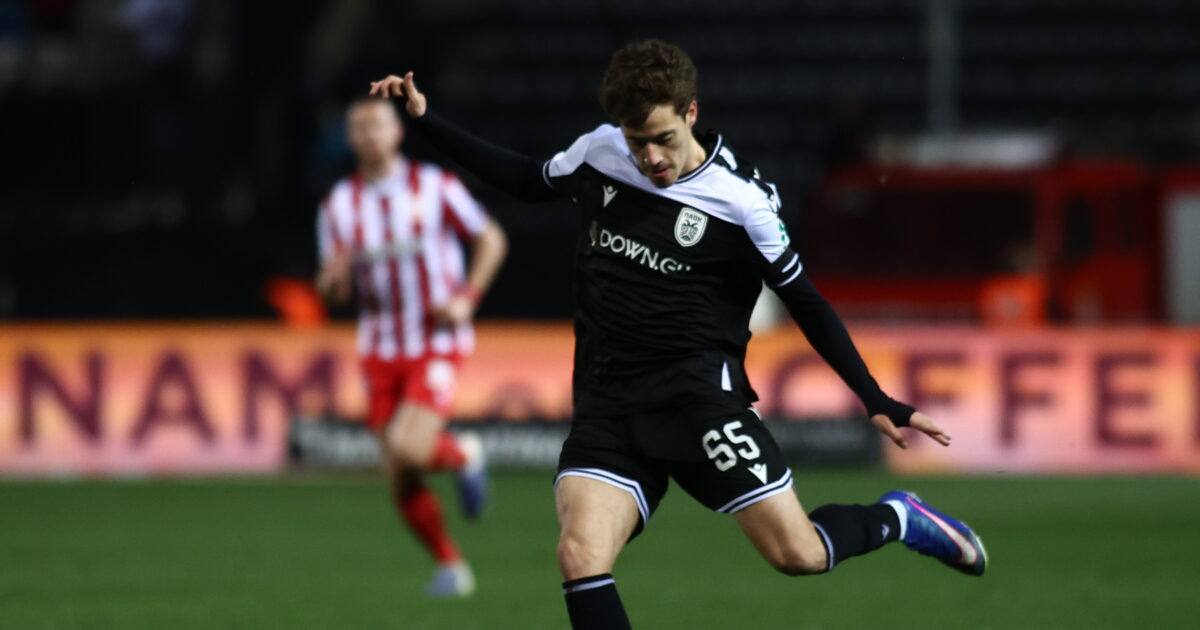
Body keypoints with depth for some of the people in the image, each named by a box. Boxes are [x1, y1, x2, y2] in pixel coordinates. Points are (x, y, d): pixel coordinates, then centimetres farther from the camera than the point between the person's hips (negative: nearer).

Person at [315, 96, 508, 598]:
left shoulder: (435, 186, -4)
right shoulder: (339, 204, 5)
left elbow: (491, 240, 4)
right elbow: (333, 287, 7)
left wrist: (466, 298, -10)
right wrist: (334, 278, -18)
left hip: (438, 343, -4)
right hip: (381, 350, 4)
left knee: (408, 449, -24)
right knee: (400, 481, 0)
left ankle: (464, 456, 10)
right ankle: (451, 566, 17)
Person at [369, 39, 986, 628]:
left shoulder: (740, 197, -7)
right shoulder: (597, 153, 4)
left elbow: (805, 302, 1)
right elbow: (529, 180, 25)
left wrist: (877, 402, -2)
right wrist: (426, 121, 22)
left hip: (698, 391, -3)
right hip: (606, 403, 3)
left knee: (798, 553, -11)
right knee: (580, 555, -22)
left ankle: (897, 519, 23)